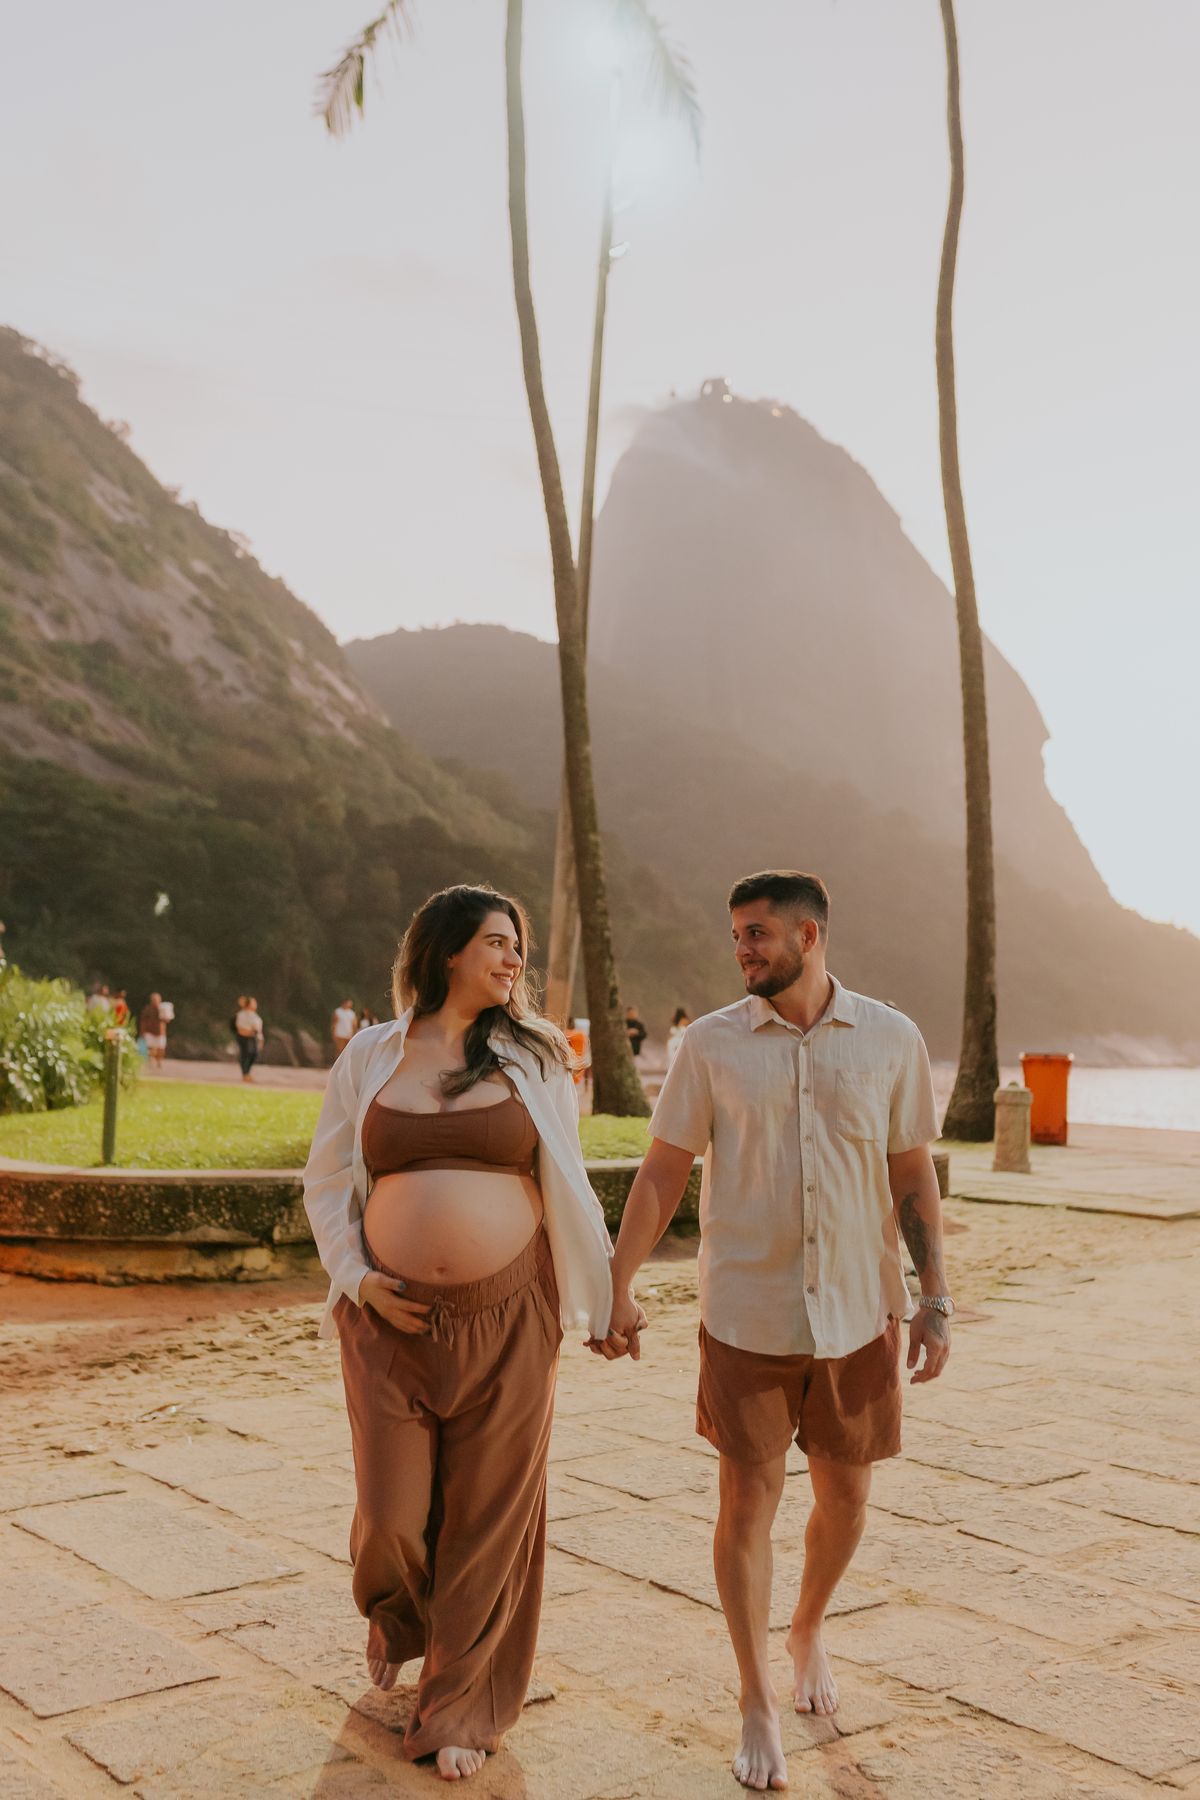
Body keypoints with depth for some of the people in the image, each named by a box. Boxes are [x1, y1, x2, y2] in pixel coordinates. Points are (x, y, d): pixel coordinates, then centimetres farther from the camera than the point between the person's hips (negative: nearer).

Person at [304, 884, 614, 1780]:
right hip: (392, 1320, 0)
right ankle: (397, 1617, 40)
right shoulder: (370, 1057, 5)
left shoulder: (532, 1059, 5)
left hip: (506, 1319, 0)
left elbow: (566, 1186, 9)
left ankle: (462, 1705, 26)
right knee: (391, 1515, 3)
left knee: (489, 1519, 4)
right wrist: (356, 1277, -2)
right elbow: (327, 1181, 11)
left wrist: (602, 1296, 6)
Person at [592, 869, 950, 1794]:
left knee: (846, 1495, 13)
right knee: (748, 1500, 1)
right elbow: (662, 1172, 1)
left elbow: (914, 1176, 4)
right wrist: (618, 1287, -1)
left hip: (858, 1312, 1)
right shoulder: (713, 1043, -3)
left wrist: (936, 1300, -1)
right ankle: (758, 1704, 18)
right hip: (747, 1314, -1)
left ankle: (809, 1631, 42)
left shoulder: (891, 1040, -2)